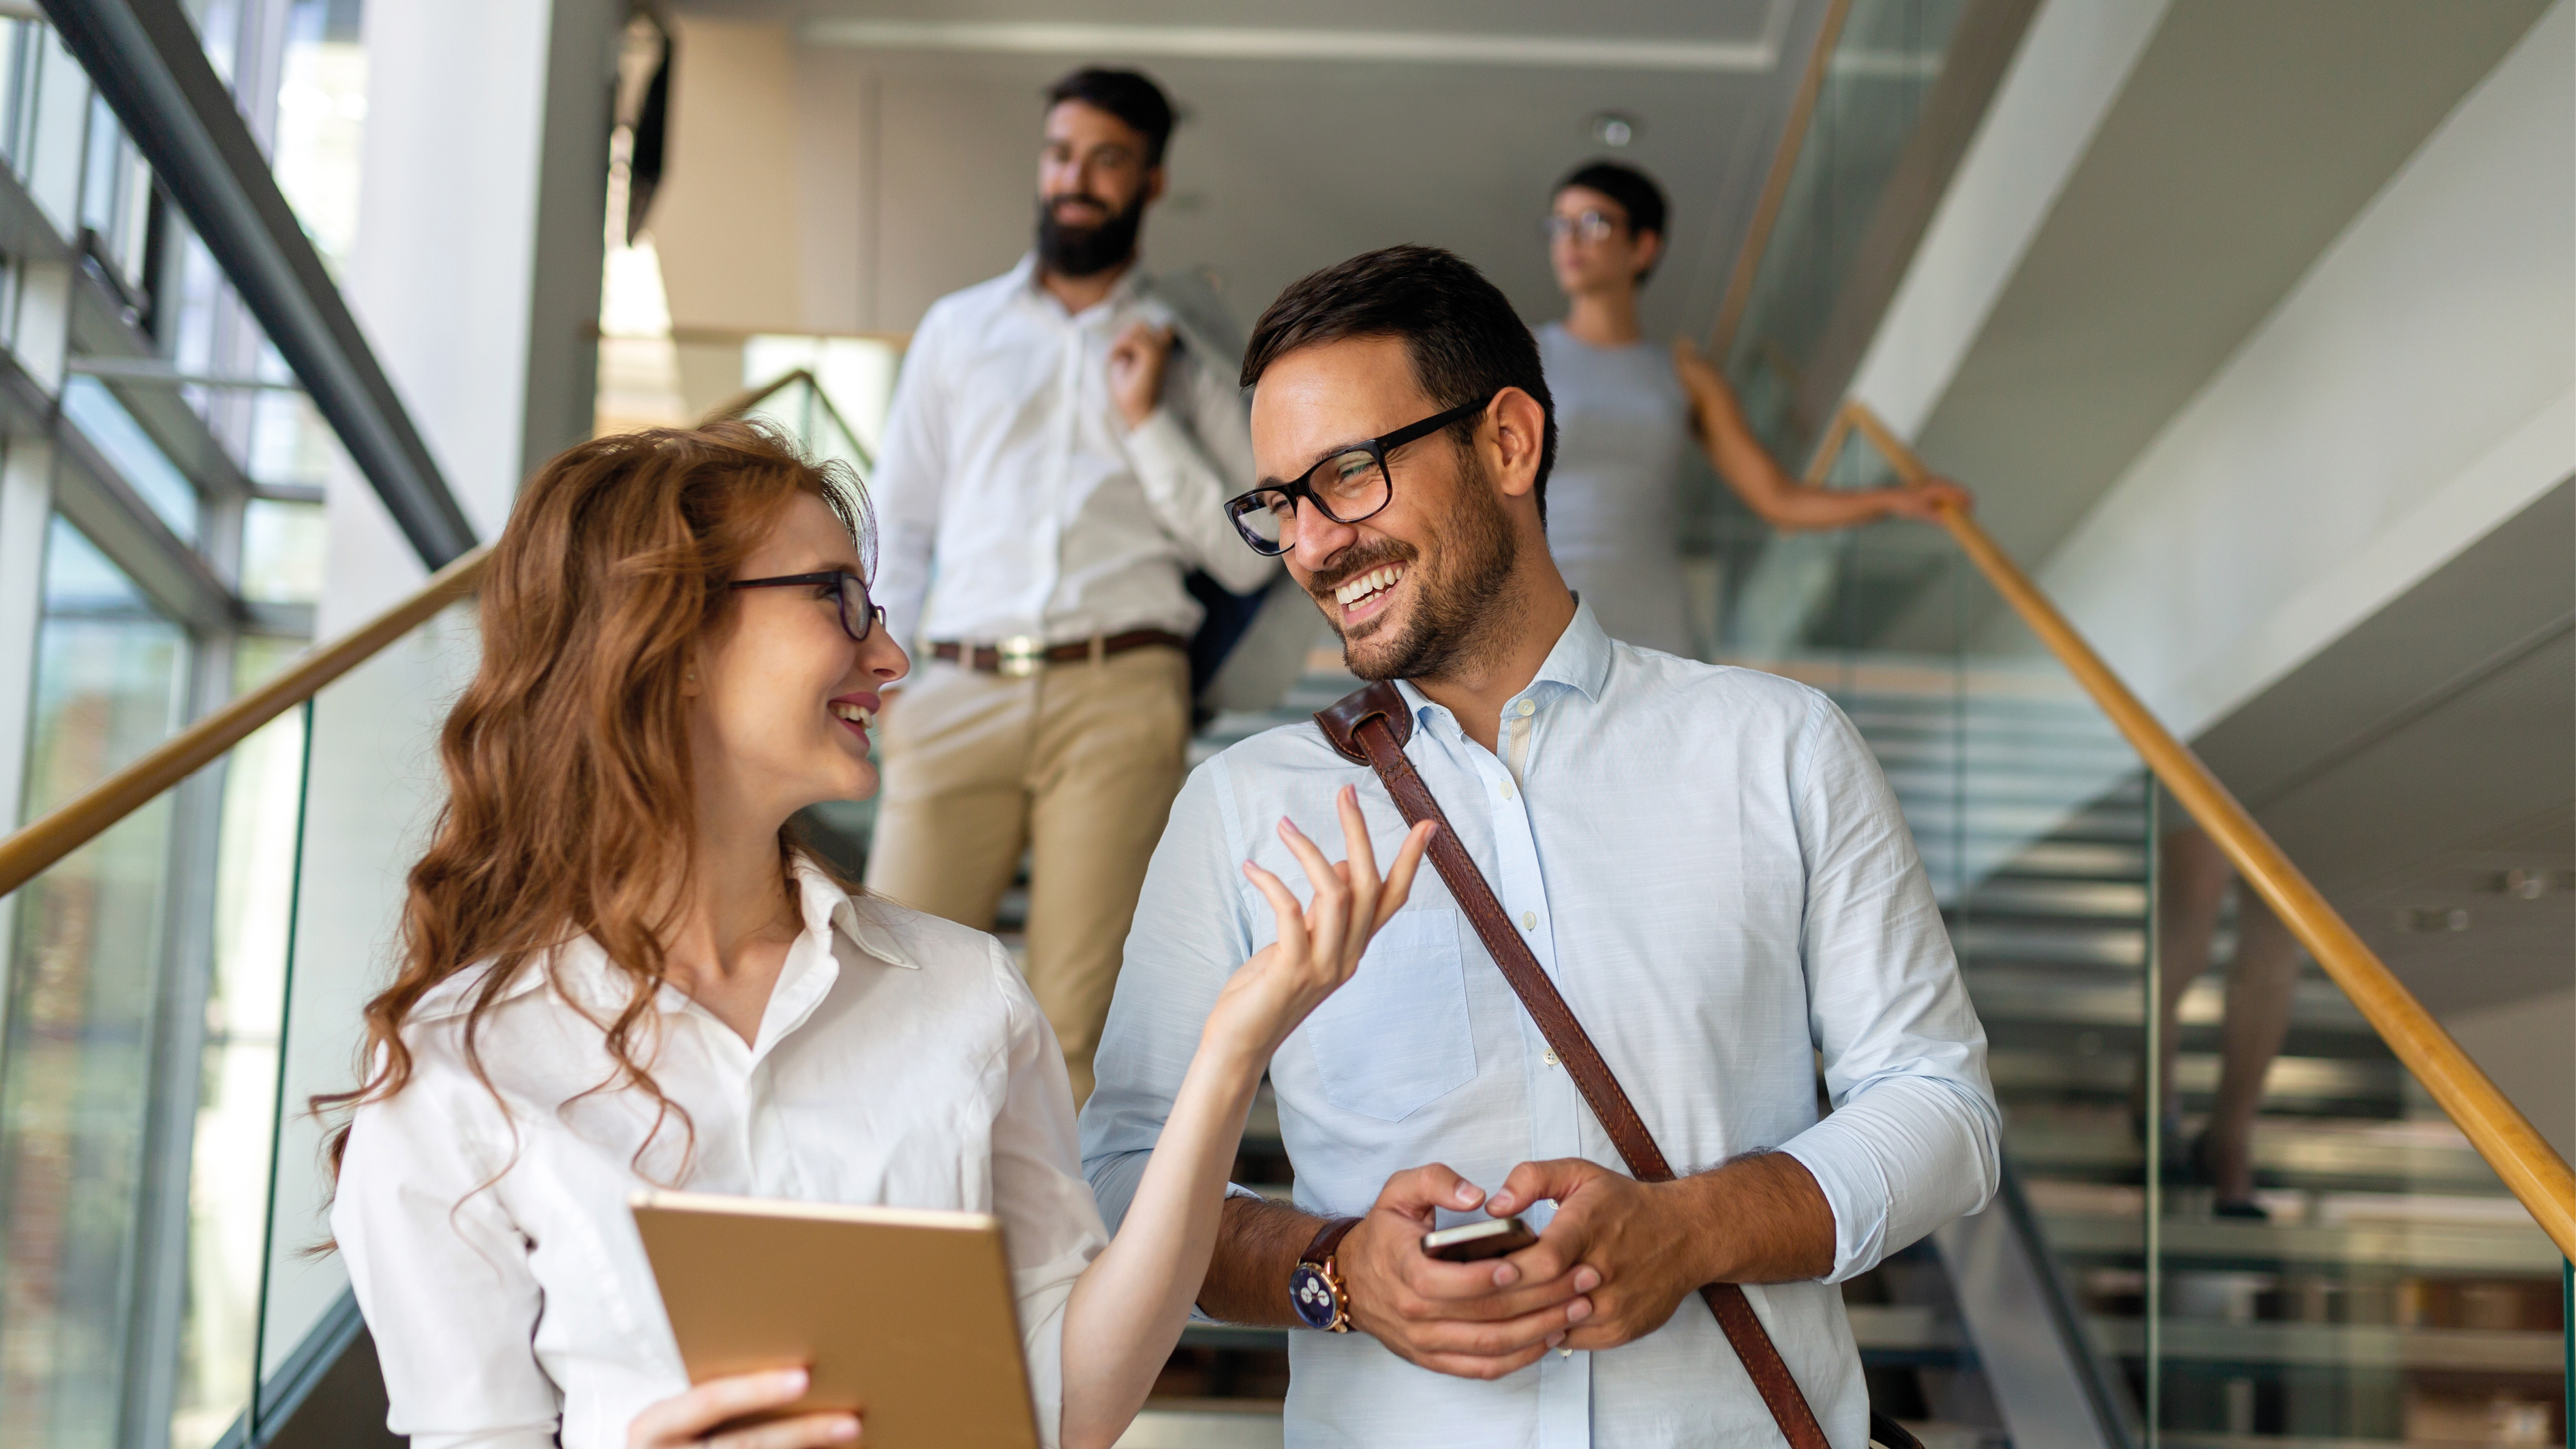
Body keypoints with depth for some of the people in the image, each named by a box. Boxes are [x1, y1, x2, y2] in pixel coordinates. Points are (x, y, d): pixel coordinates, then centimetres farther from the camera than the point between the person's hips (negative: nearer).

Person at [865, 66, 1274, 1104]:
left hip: (1117, 696, -1)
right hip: (961, 693, 1)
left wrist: (1149, 422, -2)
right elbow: (899, 520, 18)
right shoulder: (958, 329, 20)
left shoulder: (1183, 359, 14)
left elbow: (1248, 558, 6)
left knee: (1076, 1015, -3)